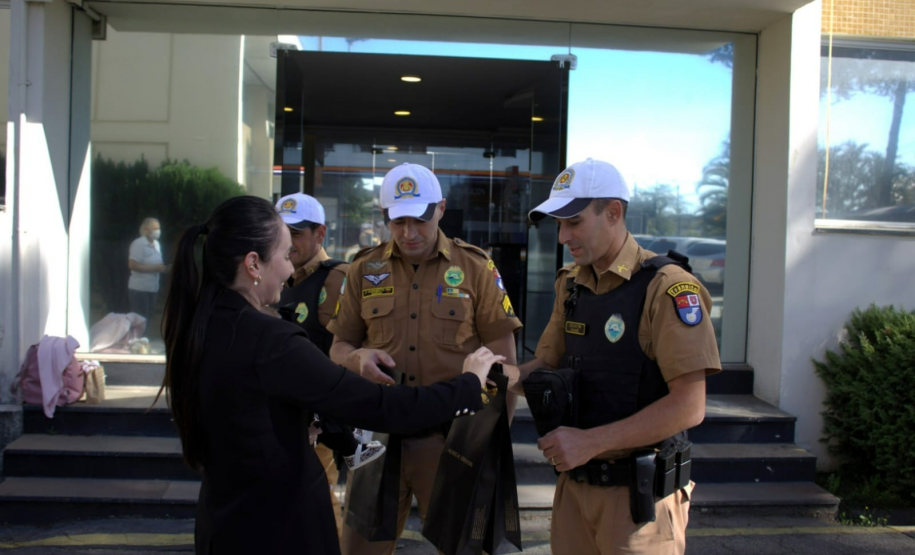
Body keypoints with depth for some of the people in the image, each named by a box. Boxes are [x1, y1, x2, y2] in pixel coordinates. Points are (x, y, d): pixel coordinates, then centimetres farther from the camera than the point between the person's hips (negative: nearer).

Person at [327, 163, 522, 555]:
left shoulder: (476, 268, -1)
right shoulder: (364, 270, 6)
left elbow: (503, 360, 1)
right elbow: (338, 349, 11)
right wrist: (358, 358, -13)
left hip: (451, 439, -2)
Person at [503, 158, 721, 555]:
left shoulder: (668, 287, -16)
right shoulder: (571, 284, 7)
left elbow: (688, 407, -21)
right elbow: (548, 363, 13)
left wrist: (590, 441, -22)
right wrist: (511, 374, -8)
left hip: (639, 492, -6)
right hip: (575, 482, 6)